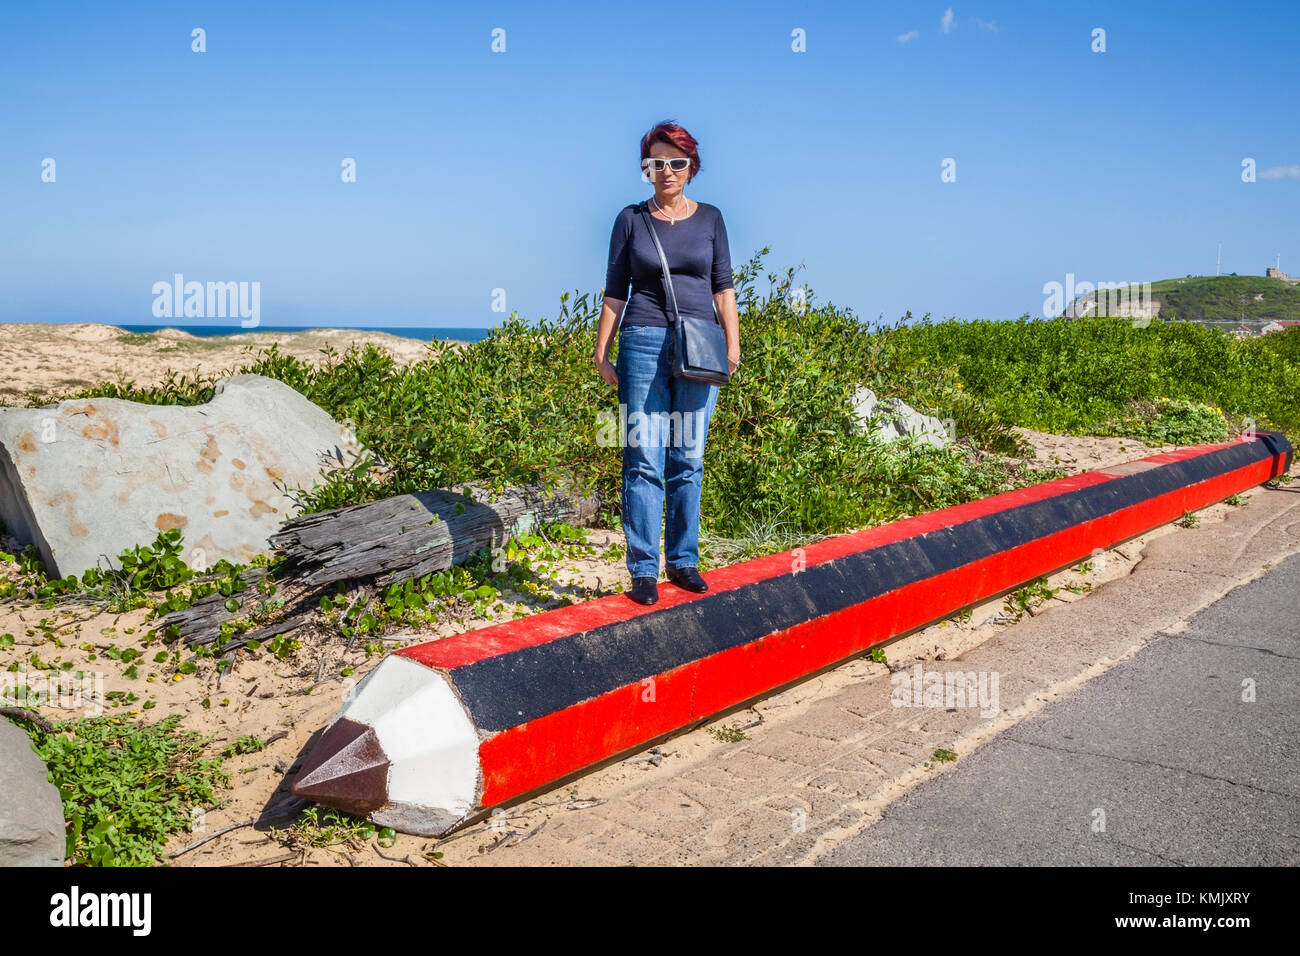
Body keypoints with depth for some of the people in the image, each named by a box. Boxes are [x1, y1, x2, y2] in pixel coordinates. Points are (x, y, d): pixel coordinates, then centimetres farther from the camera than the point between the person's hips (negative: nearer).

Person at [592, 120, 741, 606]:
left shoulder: (709, 218, 12)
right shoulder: (630, 219, 8)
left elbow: (724, 286, 11)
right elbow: (614, 291, 8)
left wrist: (733, 343, 2)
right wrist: (601, 352, 3)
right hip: (643, 344, -2)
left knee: (688, 460, 5)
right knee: (644, 460, -5)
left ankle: (683, 560, 15)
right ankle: (644, 570, 1)